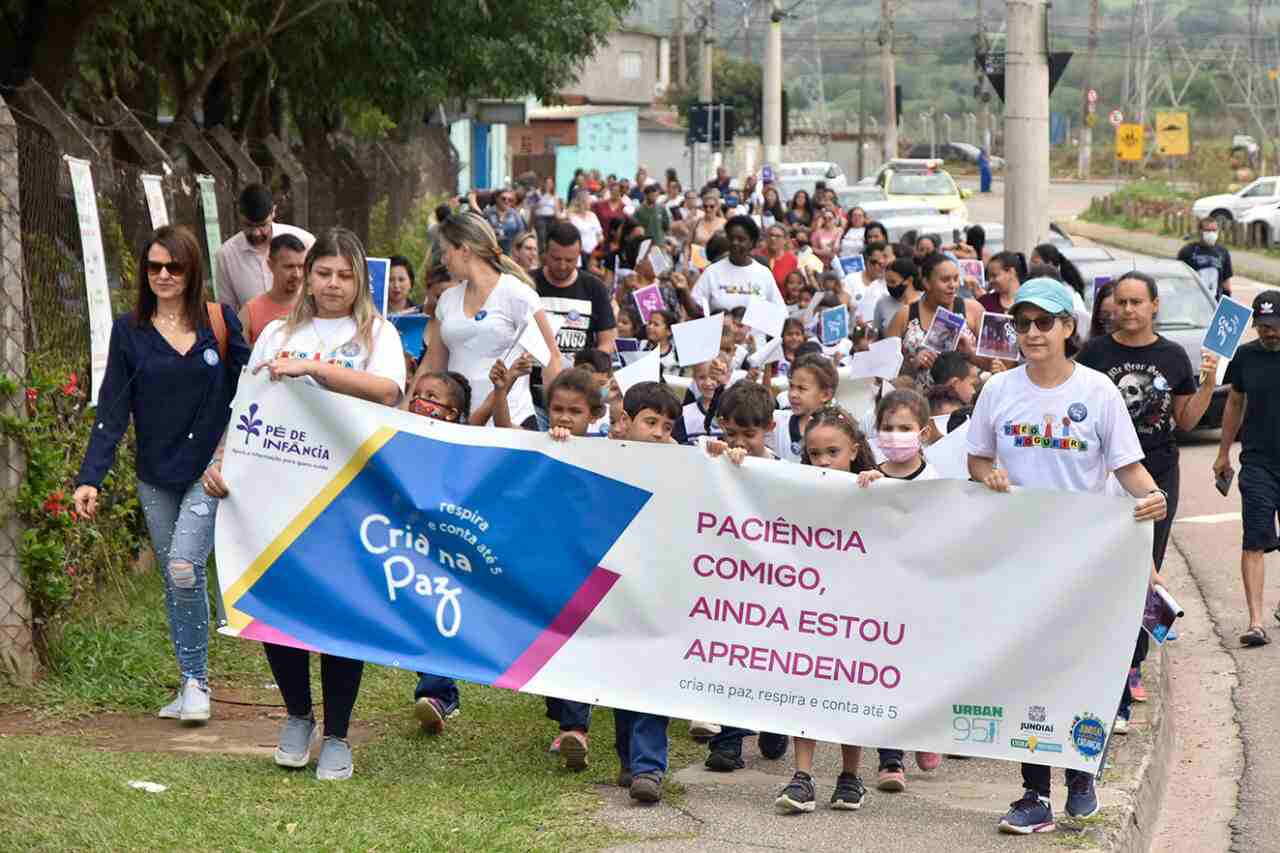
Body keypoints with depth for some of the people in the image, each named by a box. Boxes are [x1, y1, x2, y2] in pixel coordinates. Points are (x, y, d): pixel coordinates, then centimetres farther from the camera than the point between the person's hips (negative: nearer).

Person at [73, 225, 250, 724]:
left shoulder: (219, 322, -1)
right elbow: (112, 410, -1)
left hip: (209, 470, -3)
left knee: (184, 567, -17)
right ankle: (192, 684, 19)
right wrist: (90, 478, -9)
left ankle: (196, 681, -3)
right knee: (173, 580, 8)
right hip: (155, 474, 3)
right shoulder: (130, 330, 2)